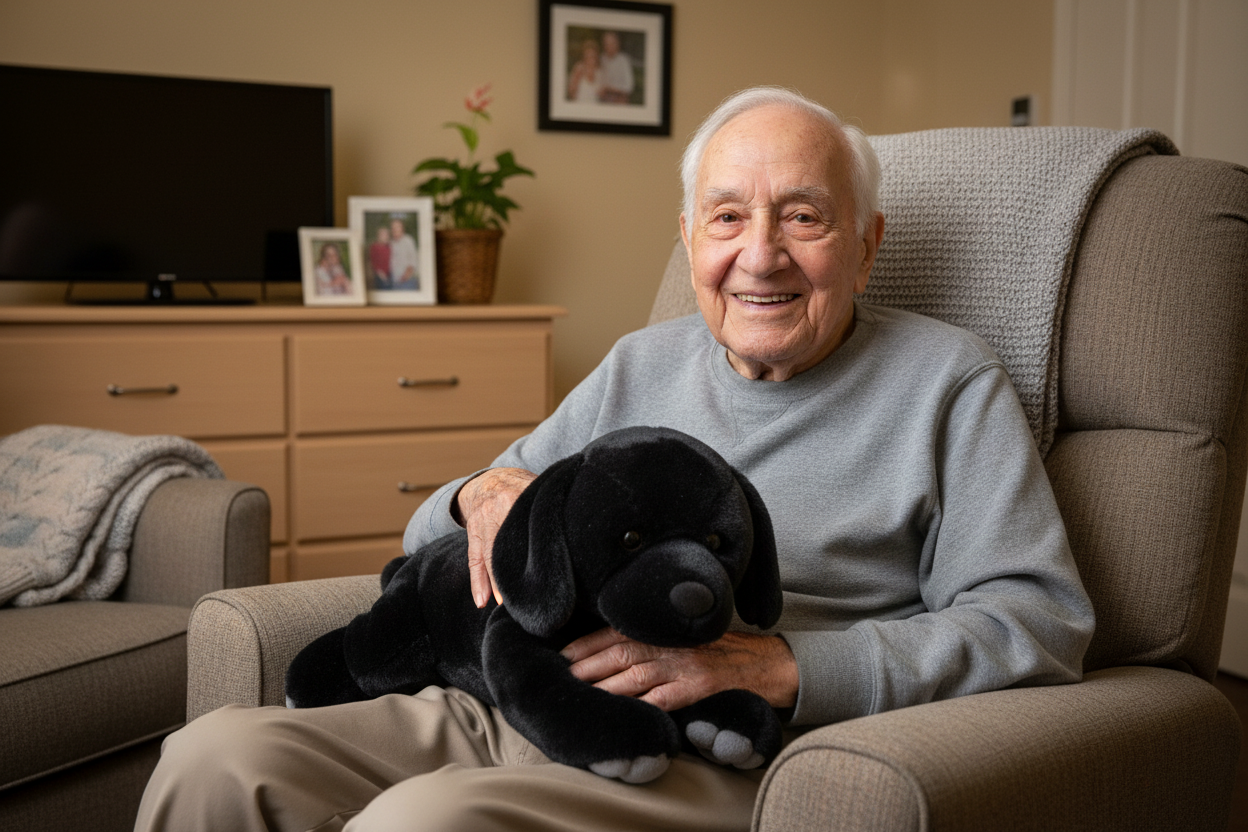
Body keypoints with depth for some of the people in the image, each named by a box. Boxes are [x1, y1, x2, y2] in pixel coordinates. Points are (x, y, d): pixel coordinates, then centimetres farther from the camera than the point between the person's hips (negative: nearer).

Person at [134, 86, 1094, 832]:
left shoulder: (947, 380, 6)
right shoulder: (641, 364, 21)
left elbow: (1042, 621, -6)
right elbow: (432, 535, 26)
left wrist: (770, 665, -17)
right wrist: (489, 491, -2)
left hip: (715, 753, -5)